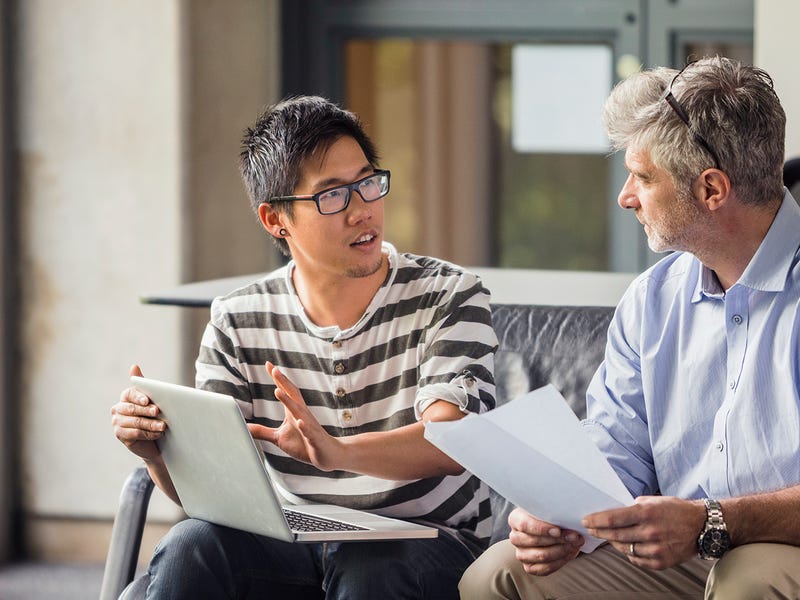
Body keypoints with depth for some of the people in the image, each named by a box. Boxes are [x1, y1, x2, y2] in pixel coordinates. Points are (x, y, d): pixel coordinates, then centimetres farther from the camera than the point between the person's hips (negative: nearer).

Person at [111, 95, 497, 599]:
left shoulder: (448, 297, -4)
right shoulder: (239, 321, 5)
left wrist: (339, 453, -41)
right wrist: (157, 449, -25)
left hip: (426, 538, -2)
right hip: (296, 546, 2)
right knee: (191, 548, -28)